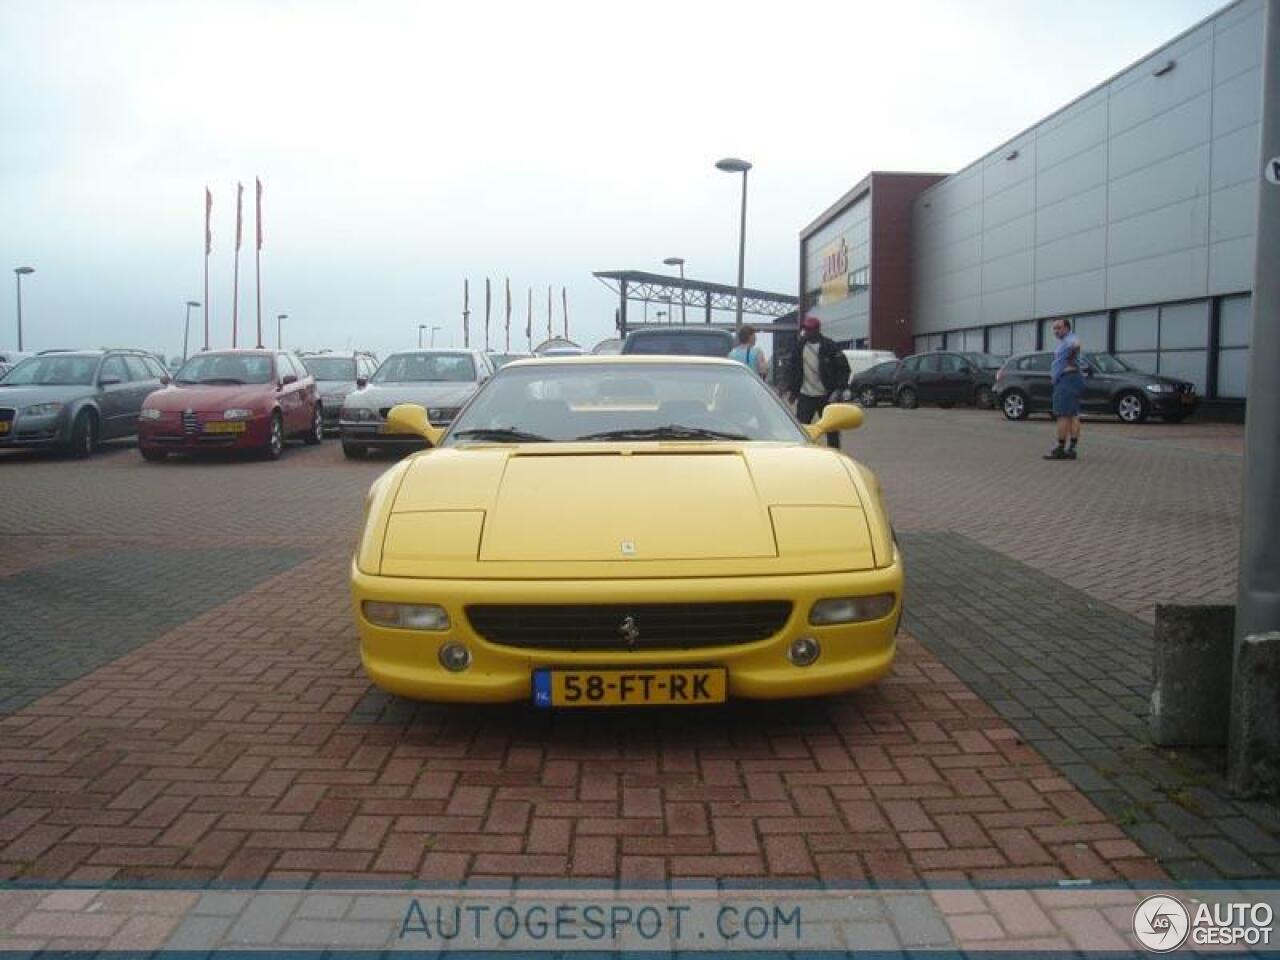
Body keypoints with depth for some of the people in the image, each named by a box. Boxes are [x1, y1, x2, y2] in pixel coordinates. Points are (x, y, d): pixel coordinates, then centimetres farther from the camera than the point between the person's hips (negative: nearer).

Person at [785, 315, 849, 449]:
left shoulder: (829, 347, -6)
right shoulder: (800, 346, 6)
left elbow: (843, 368, -6)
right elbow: (792, 368, 13)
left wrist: (840, 388, -15)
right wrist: (791, 389, 6)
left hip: (826, 396, -3)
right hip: (805, 396, 3)